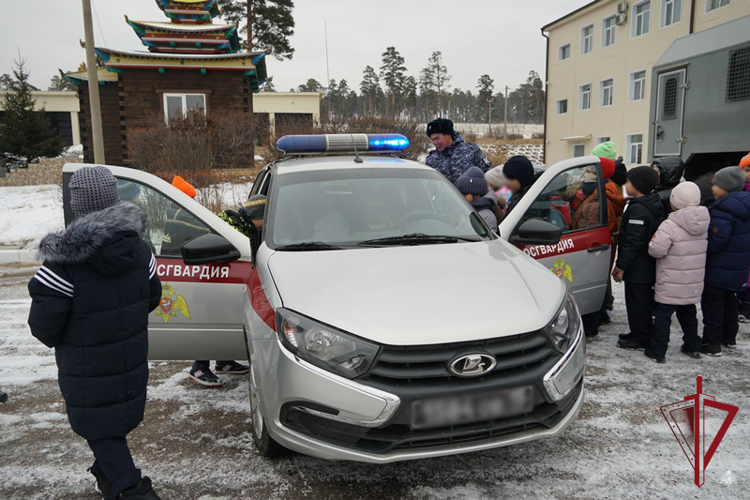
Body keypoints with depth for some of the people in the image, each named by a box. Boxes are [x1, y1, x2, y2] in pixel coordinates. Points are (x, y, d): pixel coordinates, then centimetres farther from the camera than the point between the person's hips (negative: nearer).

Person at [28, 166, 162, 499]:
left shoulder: (64, 263, -25)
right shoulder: (139, 250, -6)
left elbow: (44, 326, -18)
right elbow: (152, 298, 6)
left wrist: (59, 342, 4)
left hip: (90, 371, -6)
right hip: (131, 361, 6)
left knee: (100, 429, 9)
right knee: (116, 420, 24)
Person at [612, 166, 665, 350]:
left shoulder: (638, 209, -21)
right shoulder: (654, 205, 10)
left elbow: (633, 242, -24)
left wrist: (621, 266, -18)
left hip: (638, 267, -10)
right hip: (649, 266, 10)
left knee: (637, 302, 1)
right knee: (644, 300, 18)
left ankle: (640, 337, 11)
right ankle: (644, 334, 30)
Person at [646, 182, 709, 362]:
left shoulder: (670, 225, -23)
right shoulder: (704, 225, 3)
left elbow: (656, 249, -26)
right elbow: (703, 247, 15)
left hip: (670, 286, -7)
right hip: (694, 284, 7)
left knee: (662, 315, 3)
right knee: (688, 313, 22)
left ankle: (657, 351, 7)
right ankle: (693, 347, 33)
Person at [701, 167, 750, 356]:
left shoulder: (723, 210, -25)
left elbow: (714, 242, -27)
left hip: (719, 270, -9)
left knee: (712, 303, 1)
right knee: (729, 300, 22)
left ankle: (712, 344, 6)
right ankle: (729, 338, 35)